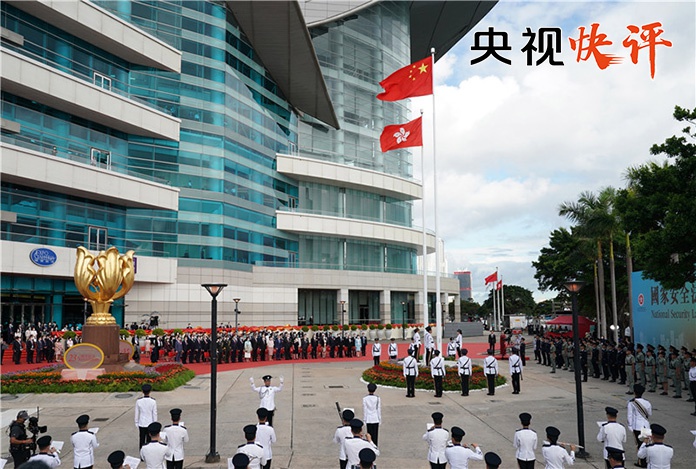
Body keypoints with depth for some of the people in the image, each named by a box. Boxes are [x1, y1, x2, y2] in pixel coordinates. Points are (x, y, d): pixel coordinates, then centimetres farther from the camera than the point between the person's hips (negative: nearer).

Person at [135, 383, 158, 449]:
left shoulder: (138, 401, -9)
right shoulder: (153, 401, -13)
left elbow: (137, 413, -2)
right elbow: (154, 414, -7)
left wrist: (136, 423, 10)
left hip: (141, 424, 1)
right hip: (150, 424, -1)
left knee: (141, 440, 12)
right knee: (149, 441, 8)